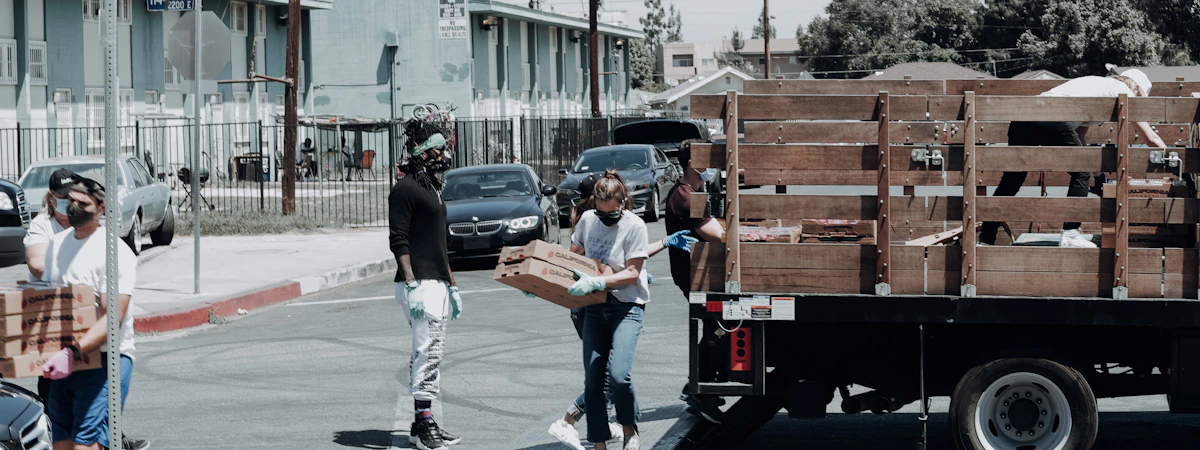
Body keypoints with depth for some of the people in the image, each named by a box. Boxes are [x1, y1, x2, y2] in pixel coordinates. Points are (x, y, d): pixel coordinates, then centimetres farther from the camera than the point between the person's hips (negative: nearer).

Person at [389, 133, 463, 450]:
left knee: (431, 353, 11)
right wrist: (412, 285, -23)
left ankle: (424, 424, 15)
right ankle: (423, 424, -11)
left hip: (437, 283, 10)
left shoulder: (433, 189, 21)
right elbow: (398, 241, -16)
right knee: (428, 351, -12)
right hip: (419, 284, -10)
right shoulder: (405, 189, -10)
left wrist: (451, 285, 25)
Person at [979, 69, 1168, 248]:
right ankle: (1070, 235, 6)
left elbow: (1079, 136, 41)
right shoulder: (1123, 91, 17)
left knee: (1010, 182, 10)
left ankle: (985, 240, 9)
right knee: (1081, 173, 10)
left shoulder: (1097, 84, 39)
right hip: (1053, 120, -8)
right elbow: (1151, 137, 19)